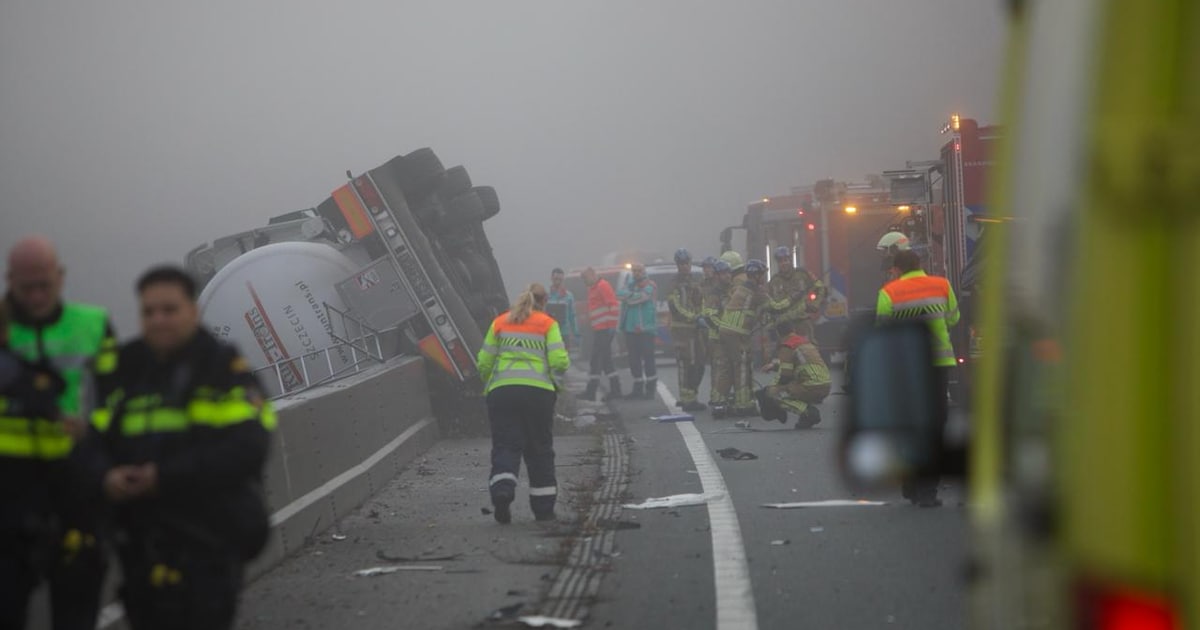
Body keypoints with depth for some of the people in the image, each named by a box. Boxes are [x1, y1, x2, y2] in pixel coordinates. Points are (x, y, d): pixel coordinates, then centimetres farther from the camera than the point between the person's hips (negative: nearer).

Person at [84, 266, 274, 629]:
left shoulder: (223, 370, -7)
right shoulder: (127, 372, 14)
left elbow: (247, 449, -18)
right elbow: (97, 442, 14)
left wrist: (165, 477, -21)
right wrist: (106, 477, -10)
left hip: (208, 546, -7)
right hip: (140, 542, 7)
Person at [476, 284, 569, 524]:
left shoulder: (500, 323, 13)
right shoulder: (548, 324, 7)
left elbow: (484, 363, 8)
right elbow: (560, 361, -4)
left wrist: (489, 382, 26)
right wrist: (557, 380, 16)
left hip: (501, 390, 1)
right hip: (538, 391, -1)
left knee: (506, 445, 1)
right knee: (540, 450, 11)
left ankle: (501, 490, -26)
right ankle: (544, 508, 15)